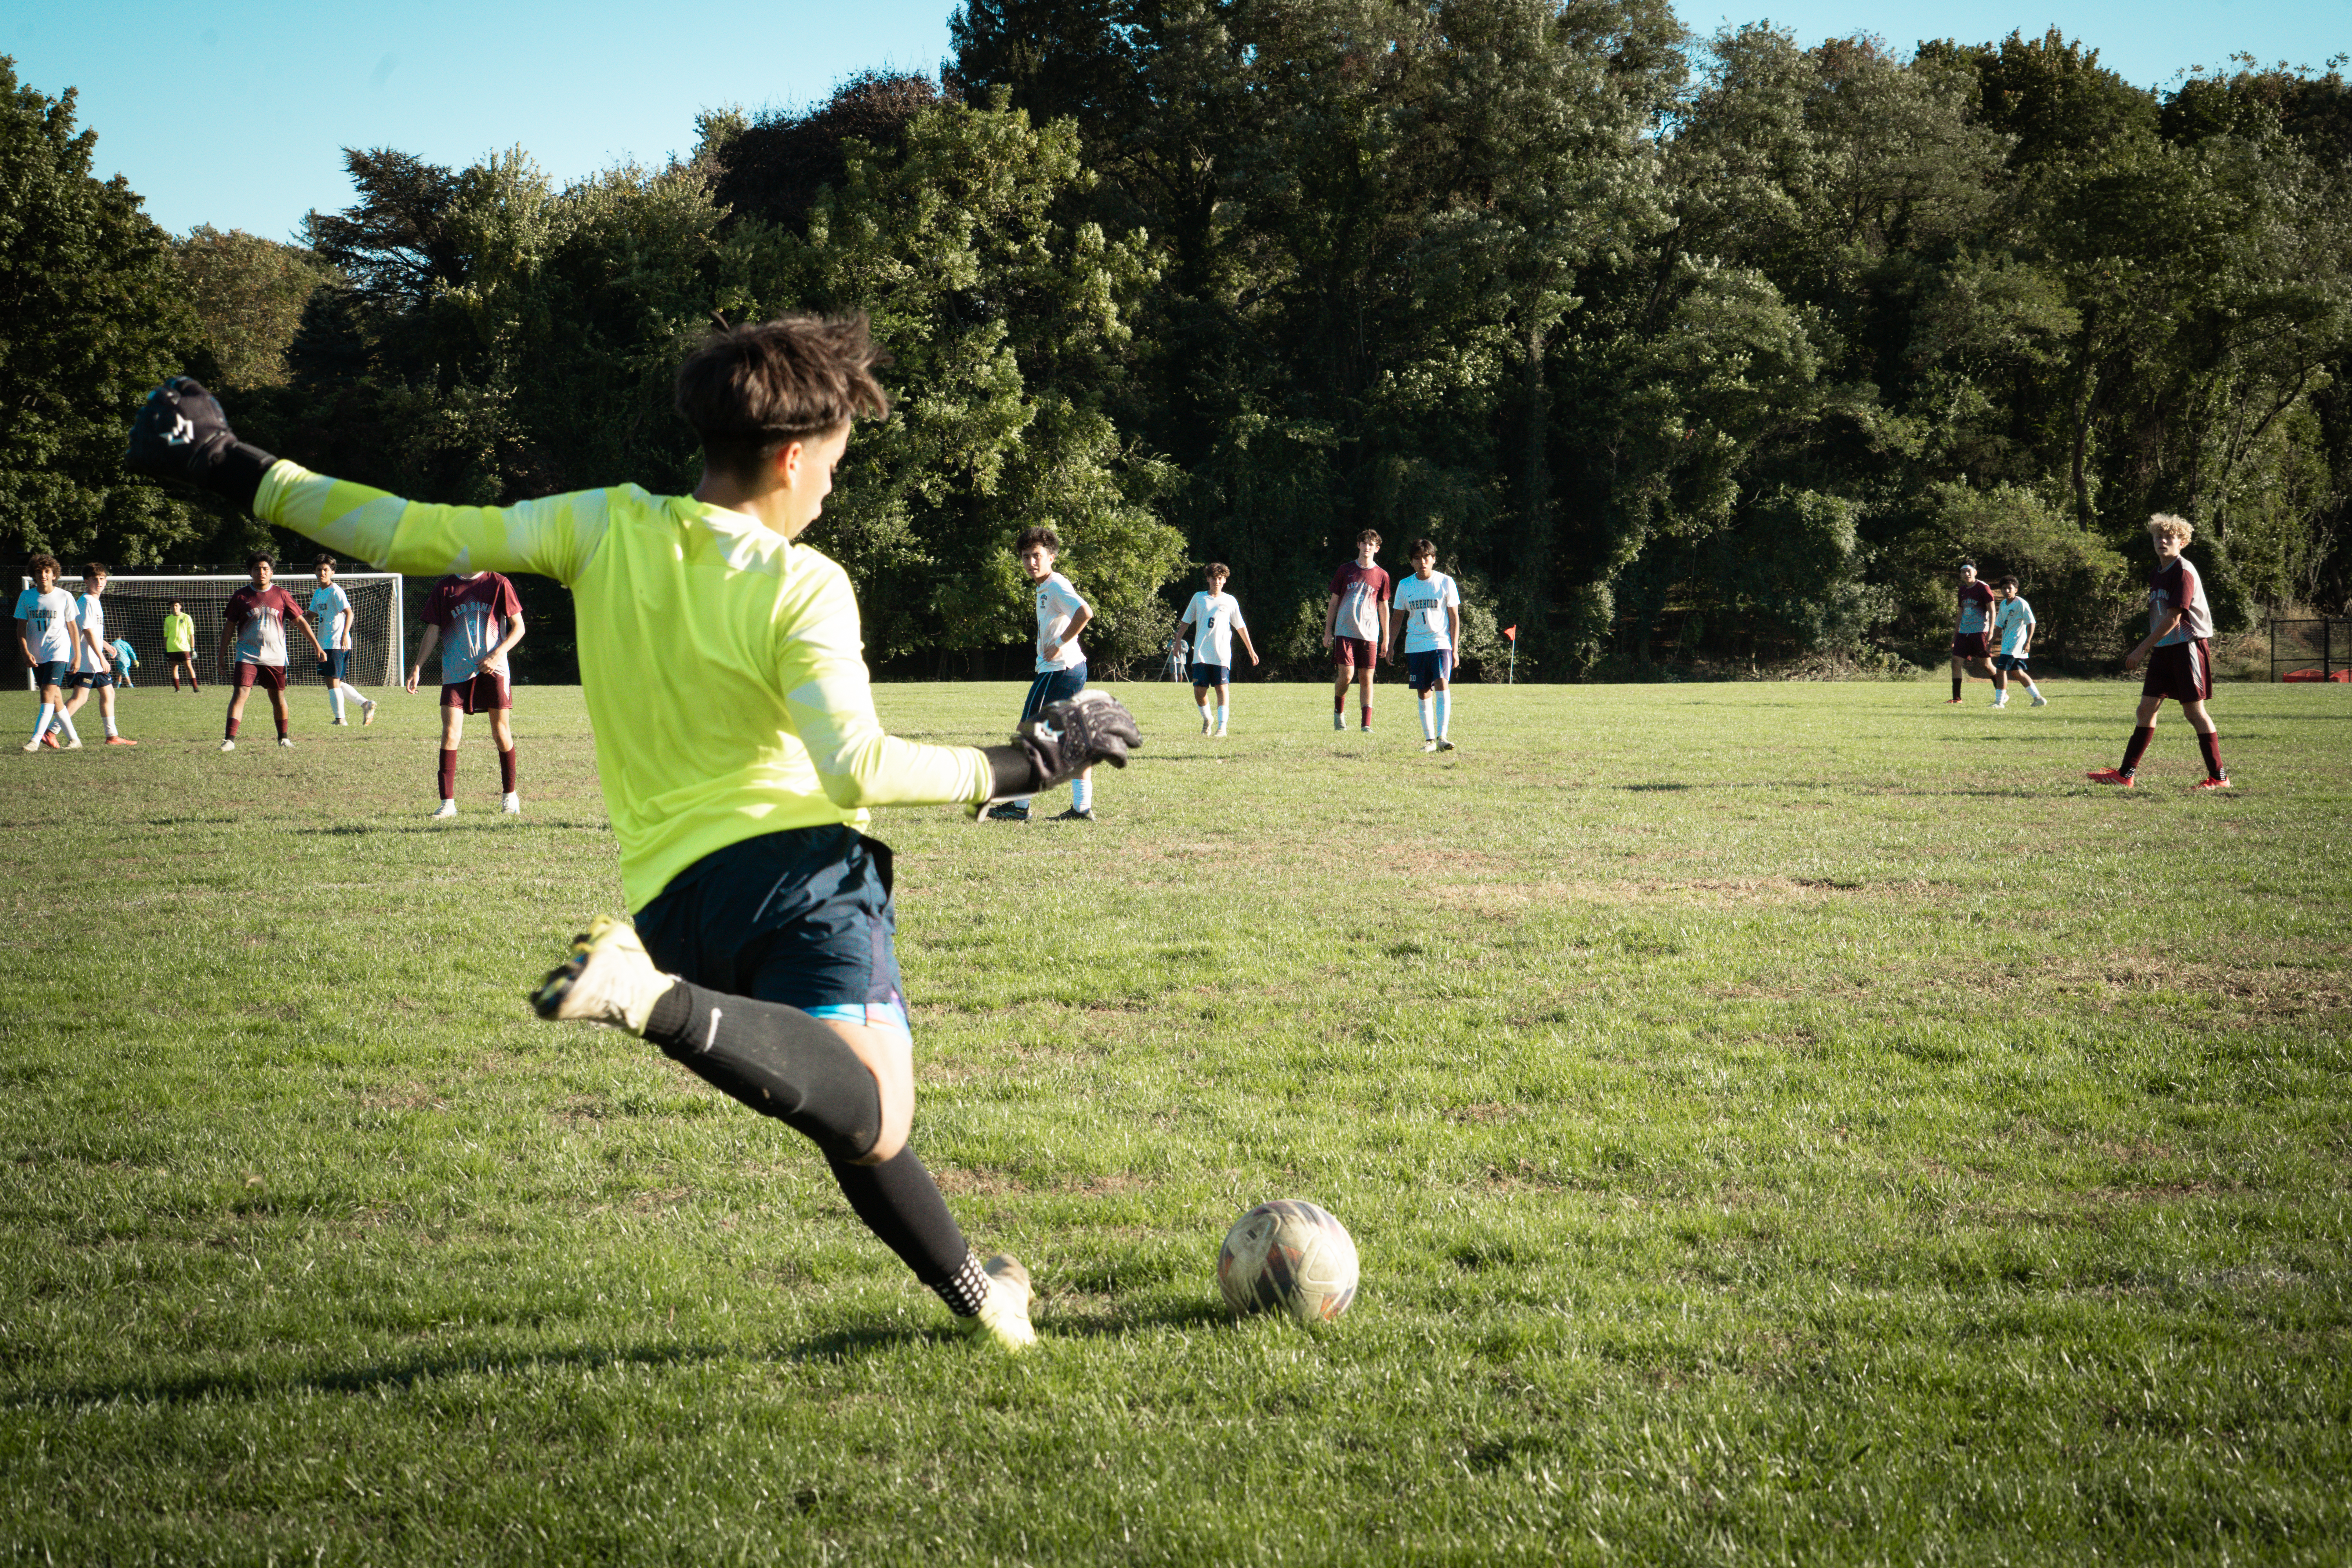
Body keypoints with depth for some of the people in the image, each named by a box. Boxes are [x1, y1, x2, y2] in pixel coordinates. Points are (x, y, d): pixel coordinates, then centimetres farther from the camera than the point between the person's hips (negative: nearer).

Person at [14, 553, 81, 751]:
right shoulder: (26, 597, 4)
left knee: (48, 692, -17)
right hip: (36, 656, 4)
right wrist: (26, 653, -7)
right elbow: (21, 628, 6)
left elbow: (73, 627, 5)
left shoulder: (64, 597, -2)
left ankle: (35, 740, -21)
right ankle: (74, 740, 14)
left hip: (58, 652, -4)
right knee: (55, 697, 6)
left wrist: (78, 655, 5)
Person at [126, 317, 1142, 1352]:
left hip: (674, 896, 6)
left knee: (859, 1122, 20)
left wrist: (234, 473, 18)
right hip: (803, 861, -6)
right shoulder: (803, 587, -4)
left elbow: (422, 539, 8)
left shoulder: (611, 528, 8)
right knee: (868, 1116, -26)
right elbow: (856, 769, -16)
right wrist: (1018, 769, -5)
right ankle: (660, 1005, -43)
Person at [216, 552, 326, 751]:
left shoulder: (281, 595, 3)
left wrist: (317, 646, 3)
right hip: (247, 656, -1)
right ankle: (230, 740, -17)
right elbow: (229, 626, 8)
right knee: (240, 694, -14)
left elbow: (300, 621, 7)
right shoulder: (241, 596, 2)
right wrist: (222, 654, 6)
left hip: (275, 657, 1)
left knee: (278, 698, 8)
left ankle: (283, 737, 27)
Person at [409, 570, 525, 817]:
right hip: (456, 672, 1)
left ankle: (509, 794, 23)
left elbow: (518, 627, 1)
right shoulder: (445, 588, 5)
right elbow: (433, 630, 8)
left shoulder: (498, 584, 0)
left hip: (493, 669, -1)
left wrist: (497, 654, -13)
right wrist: (417, 667, -1)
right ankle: (447, 802, -6)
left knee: (501, 733, 4)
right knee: (450, 733, -9)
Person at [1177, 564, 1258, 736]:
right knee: (1199, 691, -3)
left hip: (1222, 655, -1)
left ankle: (1222, 727, -13)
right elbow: (1185, 621, 17)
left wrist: (1251, 650, 16)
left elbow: (1241, 626, 15)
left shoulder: (1230, 601, 8)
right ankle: (1207, 720, 22)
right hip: (1201, 654, 1)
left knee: (1222, 689, -12)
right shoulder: (1199, 598, 10)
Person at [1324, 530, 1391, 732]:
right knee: (1346, 675, -10)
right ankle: (1339, 711, 16)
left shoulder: (1381, 576, 8)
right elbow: (1334, 602, 11)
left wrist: (1386, 639, 9)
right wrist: (1328, 631, 5)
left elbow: (1383, 607, 12)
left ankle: (1367, 724, 1)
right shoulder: (1345, 571, 7)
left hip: (1369, 634, 1)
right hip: (1345, 632, -1)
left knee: (1366, 678, -2)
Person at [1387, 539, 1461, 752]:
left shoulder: (1445, 582, 0)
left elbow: (1454, 618, 3)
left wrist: (1455, 649, -2)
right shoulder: (1405, 586, 7)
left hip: (1441, 644, -3)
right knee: (1423, 693, 3)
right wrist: (1391, 646, 9)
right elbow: (1398, 619, 15)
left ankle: (1442, 736, -23)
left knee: (1442, 684, -20)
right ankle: (1429, 740, 10)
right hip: (1415, 646, 3)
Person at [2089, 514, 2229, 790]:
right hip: (2163, 649, 8)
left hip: (2189, 645, -8)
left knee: (2194, 710, -6)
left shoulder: (2184, 572, -13)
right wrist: (2147, 649, 16)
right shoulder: (2157, 575, 15)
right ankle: (2126, 774, 6)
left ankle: (2219, 777, 2)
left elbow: (2173, 619, -17)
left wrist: (2142, 649, -15)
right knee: (2147, 708, 4)